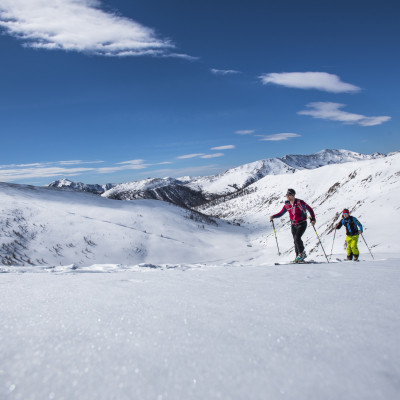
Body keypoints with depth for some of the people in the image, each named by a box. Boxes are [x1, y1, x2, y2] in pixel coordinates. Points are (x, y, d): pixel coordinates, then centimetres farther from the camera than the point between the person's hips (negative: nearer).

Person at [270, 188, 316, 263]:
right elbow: (281, 213, 6)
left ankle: (302, 253, -1)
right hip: (294, 225, 5)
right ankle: (299, 257, 17)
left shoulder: (300, 202, -14)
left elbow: (310, 209, -5)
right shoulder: (287, 205, 1)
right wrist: (273, 216, -11)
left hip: (302, 224, -5)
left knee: (297, 238, -21)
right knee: (295, 241, 6)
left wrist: (313, 219, -12)